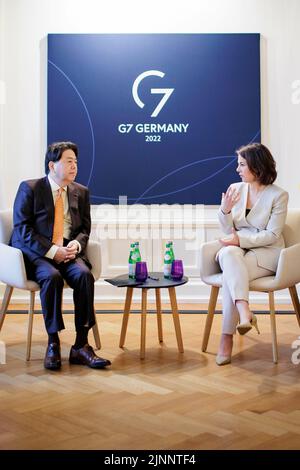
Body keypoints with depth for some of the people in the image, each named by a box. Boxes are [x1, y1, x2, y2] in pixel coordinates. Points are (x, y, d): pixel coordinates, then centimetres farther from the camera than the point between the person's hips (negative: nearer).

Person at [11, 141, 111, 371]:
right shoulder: (29, 188, 0)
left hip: (68, 253, 4)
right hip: (35, 254, -3)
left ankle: (81, 346, -22)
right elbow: (22, 228, -8)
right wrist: (52, 251, -19)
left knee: (84, 274, -28)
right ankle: (53, 343, -22)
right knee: (52, 277, -35)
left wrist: (76, 244, -10)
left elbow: (84, 229, 15)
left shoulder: (81, 192, 14)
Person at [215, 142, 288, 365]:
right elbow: (228, 230, 9)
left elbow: (271, 235, -10)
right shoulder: (235, 189, 8)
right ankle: (245, 313, -48)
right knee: (228, 254, -35)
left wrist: (240, 239, -19)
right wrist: (225, 210, -11)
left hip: (266, 253, -3)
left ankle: (227, 337, -33)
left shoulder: (278, 195, -5)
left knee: (231, 273, -33)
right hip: (238, 250, 3)